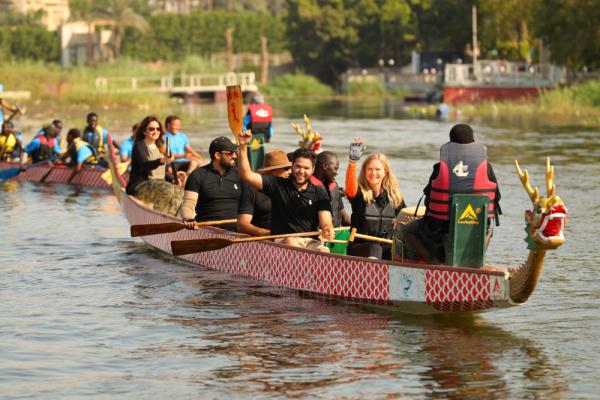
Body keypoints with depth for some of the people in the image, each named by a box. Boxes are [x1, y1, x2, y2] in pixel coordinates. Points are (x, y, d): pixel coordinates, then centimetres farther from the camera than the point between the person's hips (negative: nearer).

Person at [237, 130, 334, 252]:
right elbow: (247, 175, 4)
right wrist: (243, 146, -7)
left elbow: (326, 223, 1)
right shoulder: (278, 185, 12)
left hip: (310, 242, 1)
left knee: (324, 251, -33)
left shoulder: (319, 193, 13)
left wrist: (327, 231, -24)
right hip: (281, 242, -1)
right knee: (290, 241, -38)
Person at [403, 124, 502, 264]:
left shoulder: (440, 168, -5)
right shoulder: (486, 167, -4)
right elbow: (496, 197, 3)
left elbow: (428, 198, 0)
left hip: (442, 227, -2)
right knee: (487, 230, 40)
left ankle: (436, 257, -3)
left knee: (409, 231, 25)